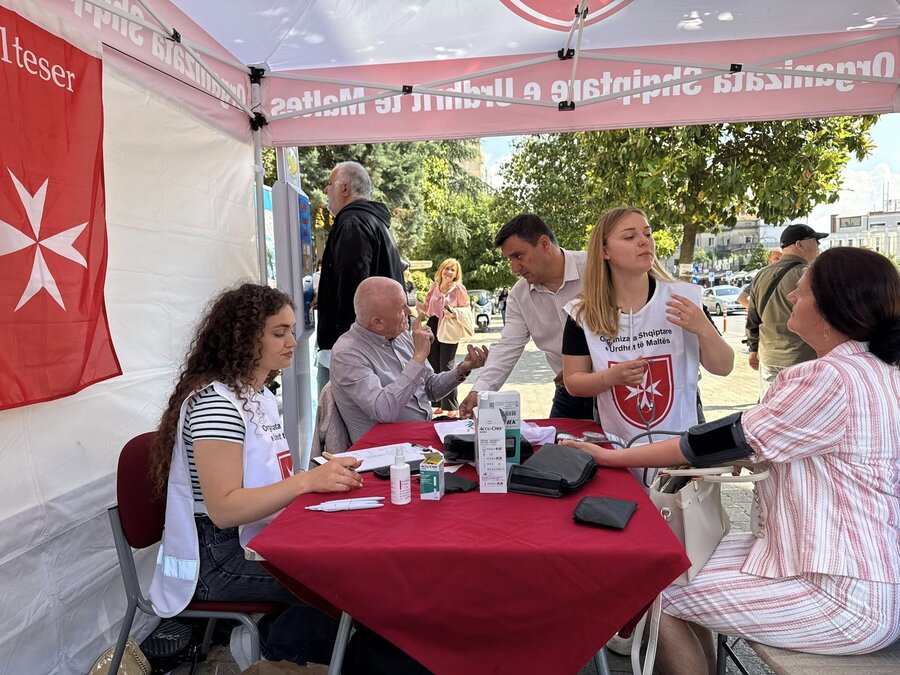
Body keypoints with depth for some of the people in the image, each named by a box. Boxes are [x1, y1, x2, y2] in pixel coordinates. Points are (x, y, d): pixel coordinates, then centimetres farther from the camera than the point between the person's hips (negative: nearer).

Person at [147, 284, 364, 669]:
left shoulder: (261, 396, 10)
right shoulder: (215, 401, -19)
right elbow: (224, 508, -25)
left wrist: (326, 476, -1)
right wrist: (307, 481, -31)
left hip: (258, 539, 9)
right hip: (221, 559, -9)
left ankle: (270, 633, 7)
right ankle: (272, 645, 4)